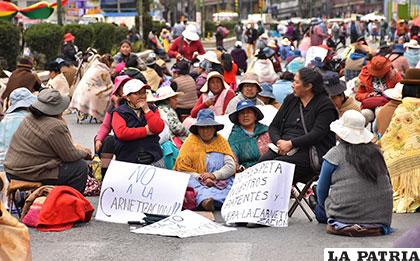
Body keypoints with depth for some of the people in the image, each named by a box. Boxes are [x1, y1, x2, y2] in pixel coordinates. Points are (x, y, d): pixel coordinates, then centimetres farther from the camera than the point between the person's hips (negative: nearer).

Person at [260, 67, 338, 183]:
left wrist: (291, 143, -18)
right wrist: (279, 141, -5)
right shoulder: (290, 99, 20)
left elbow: (317, 134, -12)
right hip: (283, 147, 6)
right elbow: (273, 126, 17)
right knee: (263, 161, -26)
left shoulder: (325, 105, 0)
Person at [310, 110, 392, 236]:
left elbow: (322, 189, 7)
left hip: (346, 215, -4)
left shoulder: (335, 153, -5)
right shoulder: (376, 151, 5)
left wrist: (321, 206, 28)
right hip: (382, 216, 4)